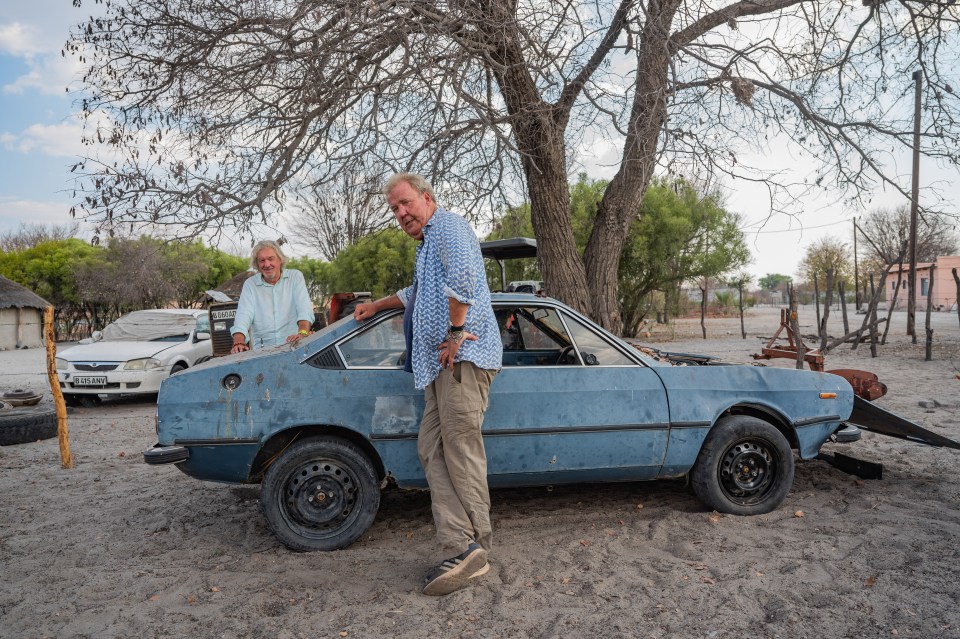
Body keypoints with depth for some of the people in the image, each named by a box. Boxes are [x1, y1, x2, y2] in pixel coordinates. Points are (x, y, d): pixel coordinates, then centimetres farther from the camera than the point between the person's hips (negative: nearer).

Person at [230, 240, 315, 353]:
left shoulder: (295, 276, 7)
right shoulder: (250, 284, 12)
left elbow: (305, 309, -6)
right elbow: (244, 315, -1)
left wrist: (303, 332, -27)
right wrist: (238, 343, -21)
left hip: (294, 346, -1)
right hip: (262, 350, 1)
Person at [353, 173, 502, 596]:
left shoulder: (447, 224, -1)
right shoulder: (427, 244, 30)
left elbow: (462, 275, -23)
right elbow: (418, 293, 49)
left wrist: (456, 330, -20)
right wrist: (377, 306, 55)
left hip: (461, 355, -10)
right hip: (440, 361, 10)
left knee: (461, 447, -10)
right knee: (432, 449, 1)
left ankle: (474, 549, -3)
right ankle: (460, 545, -1)